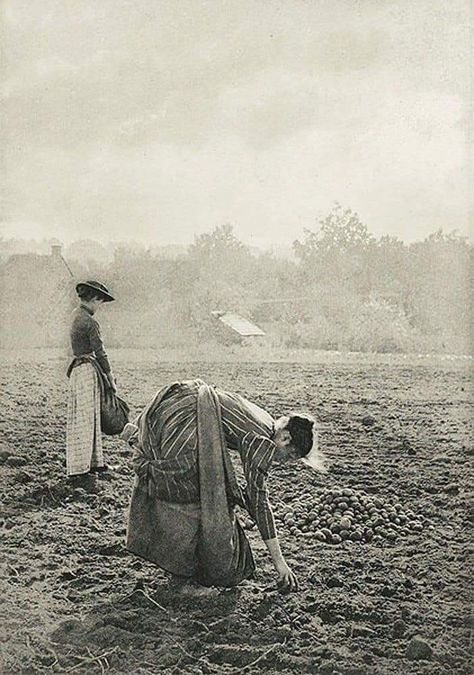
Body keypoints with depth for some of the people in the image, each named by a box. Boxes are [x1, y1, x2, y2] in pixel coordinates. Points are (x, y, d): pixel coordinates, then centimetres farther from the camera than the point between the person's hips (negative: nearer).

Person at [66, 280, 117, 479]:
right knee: (85, 418, -4)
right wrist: (111, 378, -5)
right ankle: (78, 468, 1)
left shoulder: (76, 314, 11)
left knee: (91, 418, 15)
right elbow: (100, 353, -14)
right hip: (87, 371, -9)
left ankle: (93, 462, 23)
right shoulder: (90, 322, -18)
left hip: (78, 368, 9)